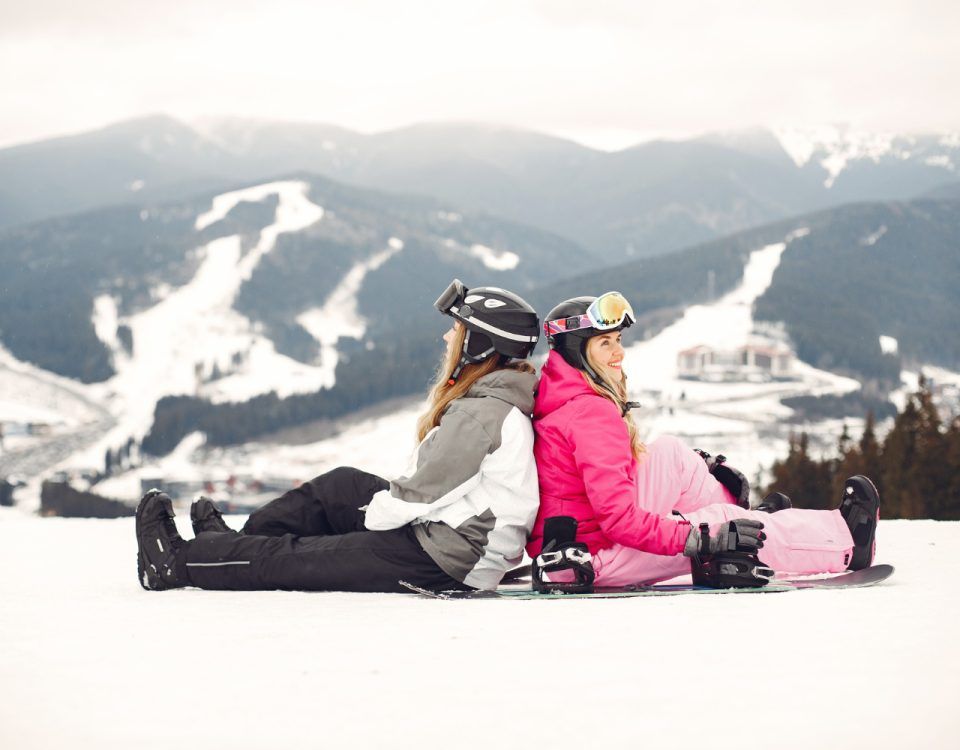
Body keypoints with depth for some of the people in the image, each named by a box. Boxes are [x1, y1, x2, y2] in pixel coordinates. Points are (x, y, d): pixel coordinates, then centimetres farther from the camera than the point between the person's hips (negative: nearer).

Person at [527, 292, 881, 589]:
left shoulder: (559, 395, 8)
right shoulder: (590, 414, -23)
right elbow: (619, 517, -29)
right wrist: (699, 539, -28)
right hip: (591, 558, -10)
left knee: (671, 455, 8)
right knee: (719, 522, -5)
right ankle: (845, 540, 6)